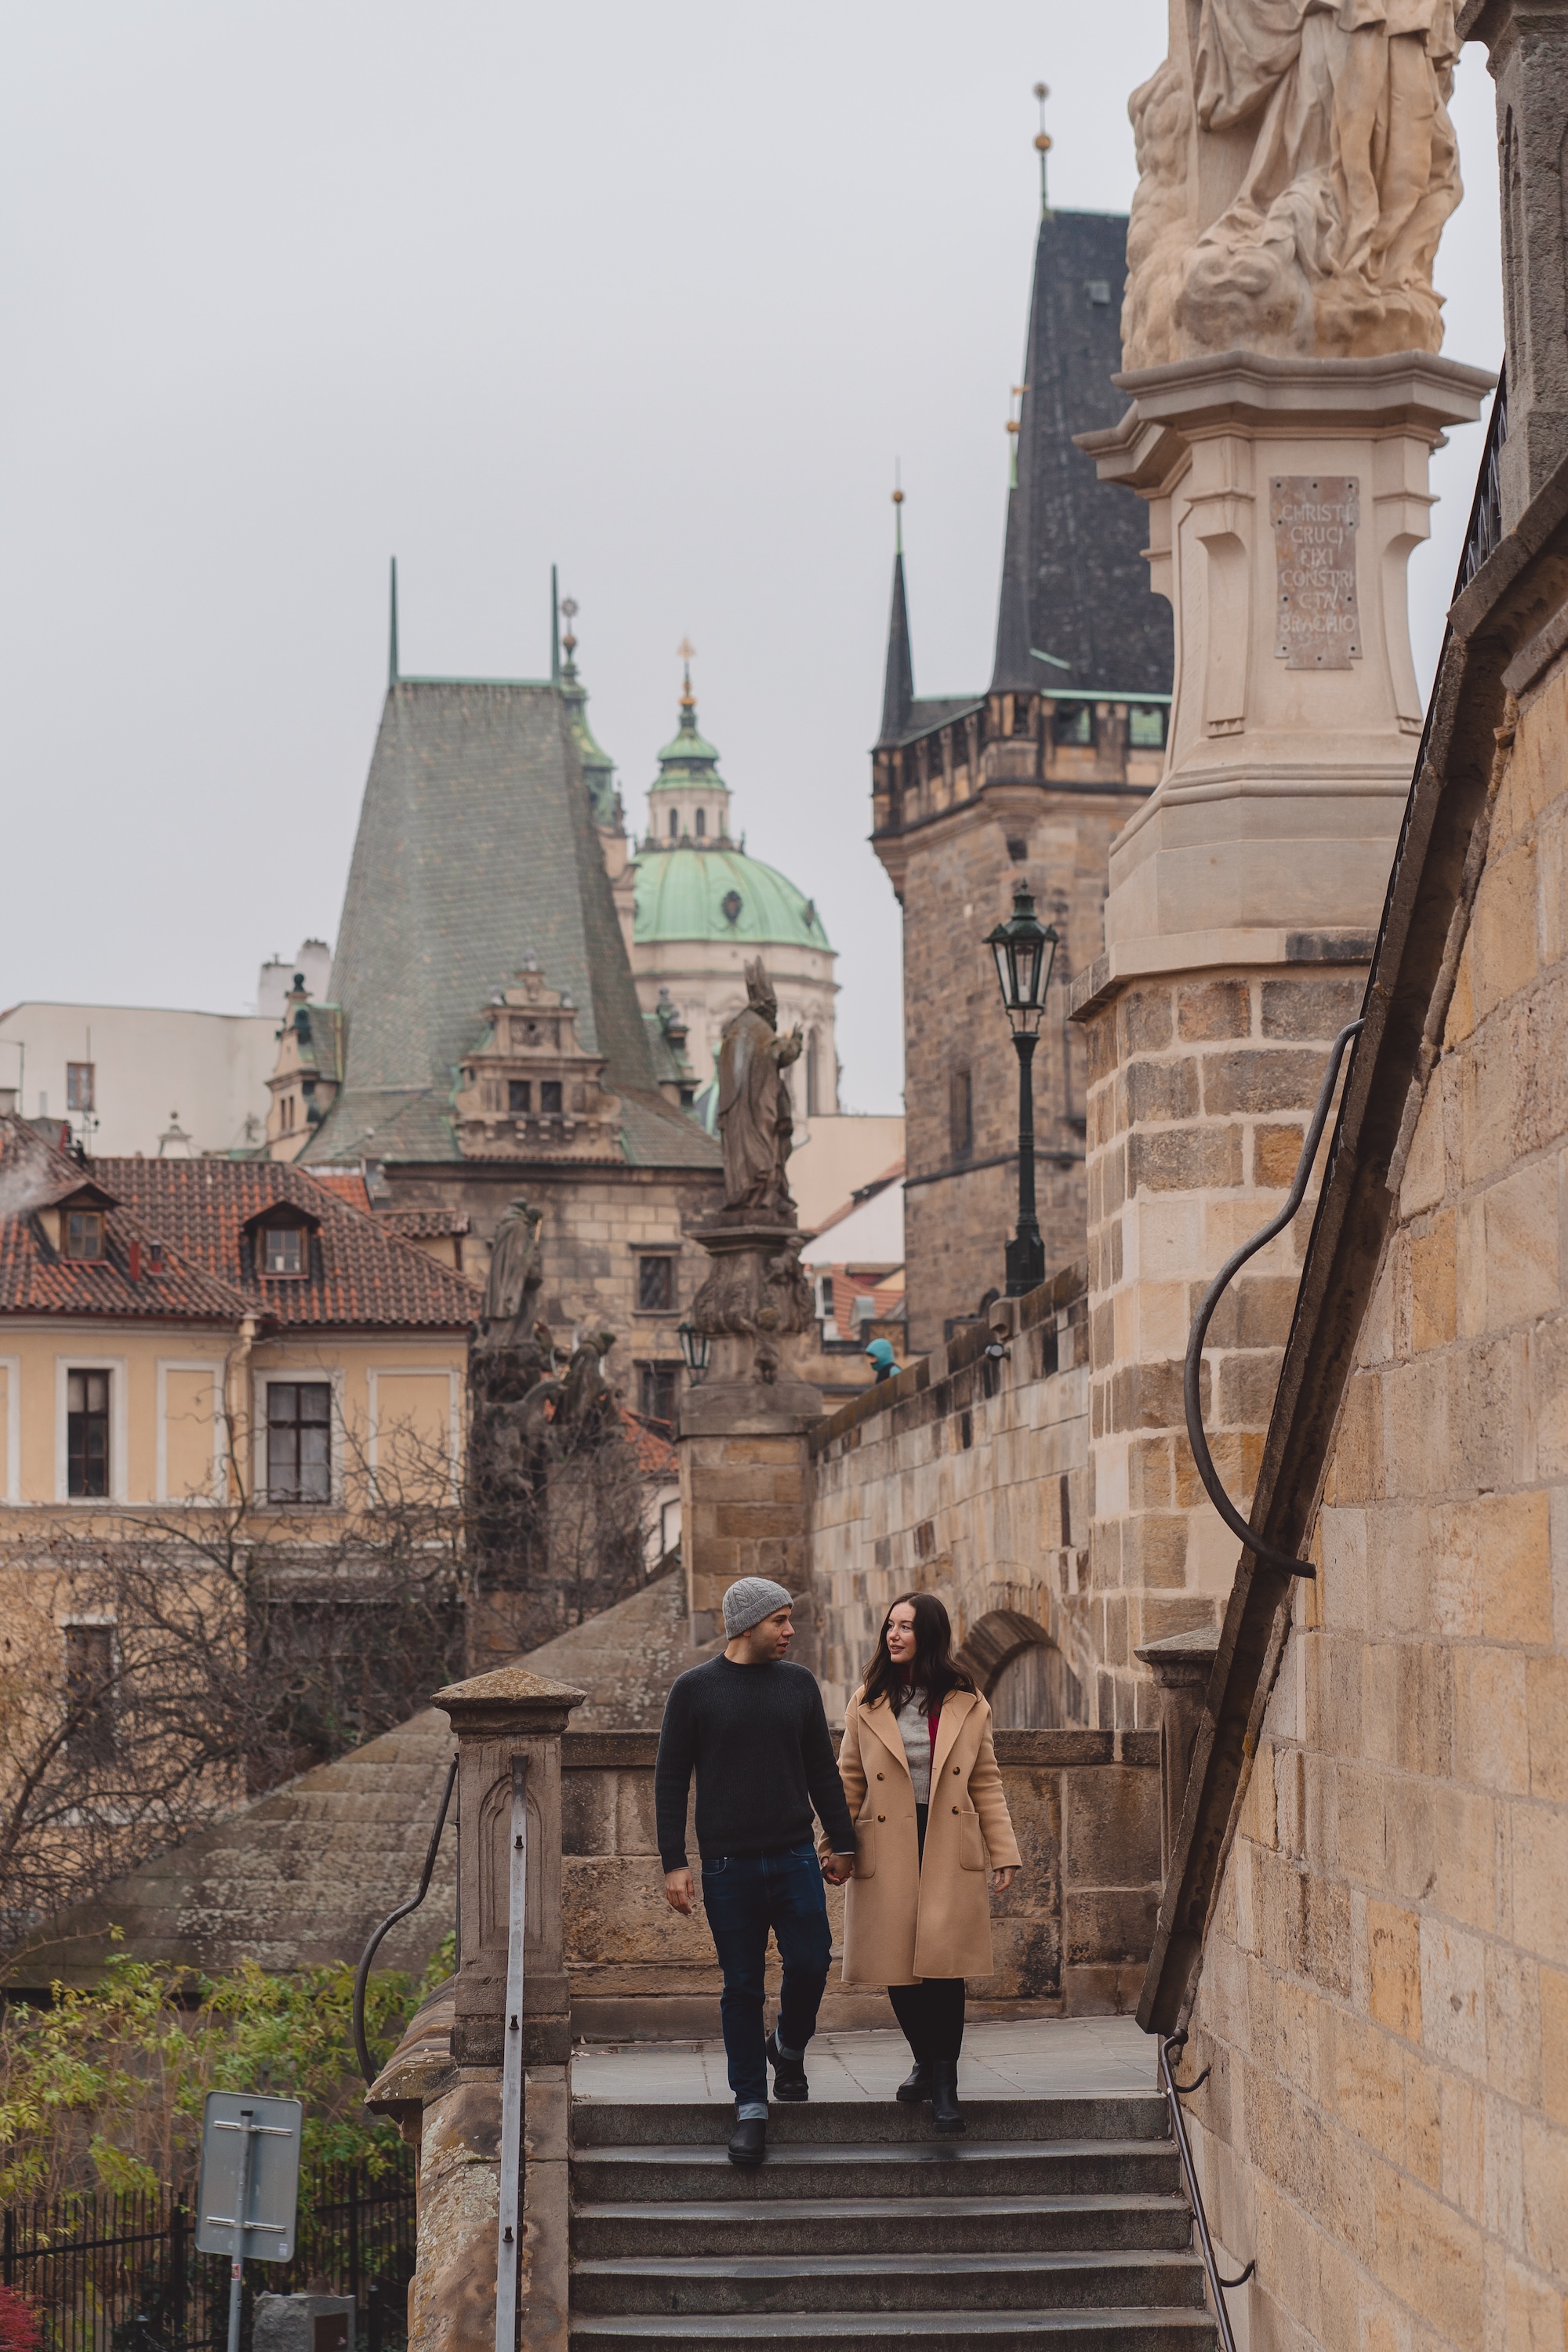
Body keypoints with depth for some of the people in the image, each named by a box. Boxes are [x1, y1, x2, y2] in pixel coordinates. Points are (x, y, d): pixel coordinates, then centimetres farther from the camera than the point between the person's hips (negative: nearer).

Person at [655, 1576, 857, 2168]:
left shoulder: (798, 1684, 9)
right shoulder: (694, 1689, 0)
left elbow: (822, 1770, 16)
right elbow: (670, 1781, 1)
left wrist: (842, 1841, 12)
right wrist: (673, 1863, -5)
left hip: (794, 1855, 2)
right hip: (728, 1864, -2)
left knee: (810, 1963, -7)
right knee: (742, 1985, 1)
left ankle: (789, 2047, 24)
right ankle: (751, 2106, 11)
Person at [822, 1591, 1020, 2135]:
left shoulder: (966, 1705, 6)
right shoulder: (867, 1705, 7)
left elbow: (986, 1783, 9)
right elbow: (849, 1783, 9)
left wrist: (1004, 1851, 4)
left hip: (950, 1852, -1)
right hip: (887, 1853, 1)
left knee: (942, 1963, -11)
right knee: (900, 1971, 3)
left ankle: (944, 2083, -6)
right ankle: (927, 2064, 24)